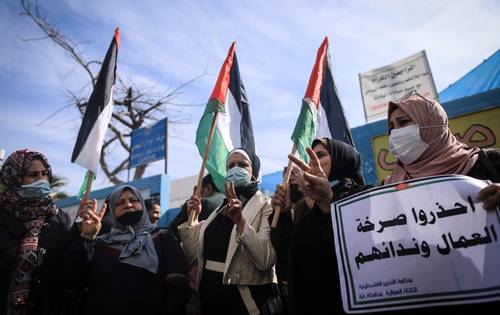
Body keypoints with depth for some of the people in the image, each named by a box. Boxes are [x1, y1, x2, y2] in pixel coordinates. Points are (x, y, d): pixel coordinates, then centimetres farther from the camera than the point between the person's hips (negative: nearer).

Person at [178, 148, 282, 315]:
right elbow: (194, 254, 8)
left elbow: (265, 260, -24)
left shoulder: (266, 206, -9)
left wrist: (240, 221, -33)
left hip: (245, 300, -6)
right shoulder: (221, 208, 10)